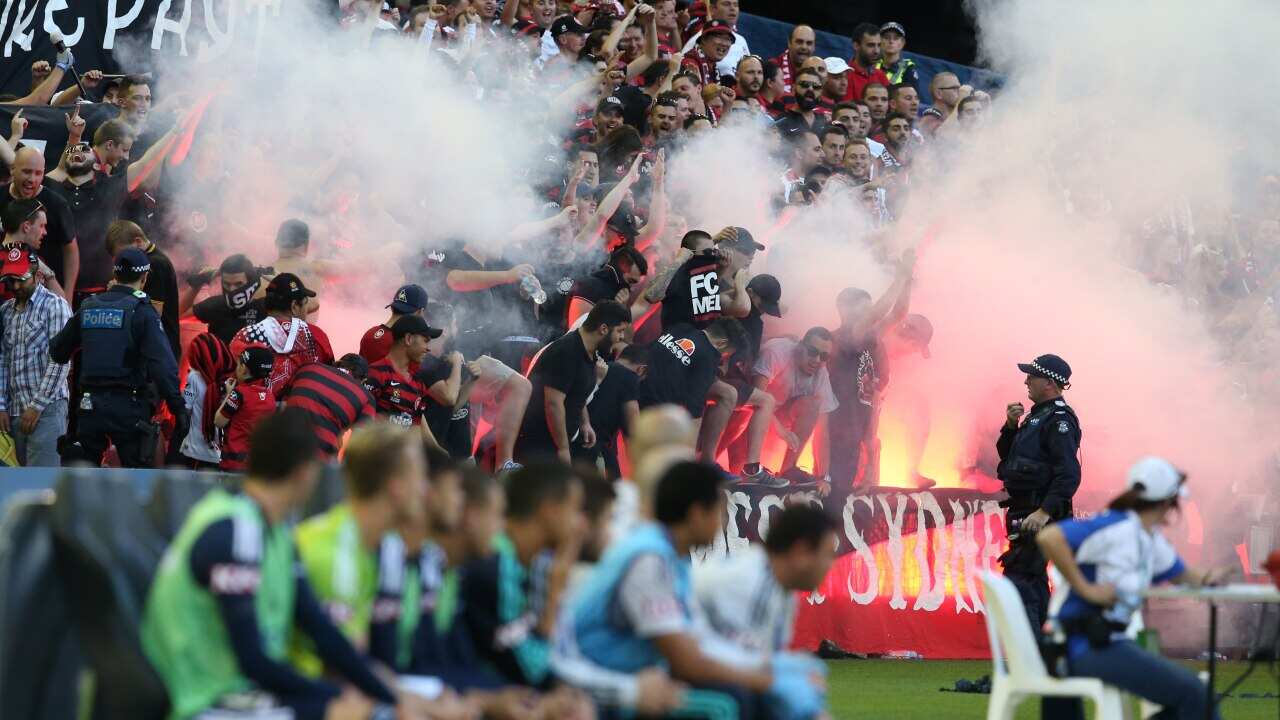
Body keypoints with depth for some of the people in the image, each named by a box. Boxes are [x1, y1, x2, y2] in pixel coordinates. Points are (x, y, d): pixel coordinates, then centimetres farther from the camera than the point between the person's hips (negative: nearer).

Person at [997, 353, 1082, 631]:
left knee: (1019, 580, -16)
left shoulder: (1059, 419, -14)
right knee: (1034, 582, 14)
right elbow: (1007, 455, 23)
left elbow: (1069, 474, -23)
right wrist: (1011, 426, 5)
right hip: (1023, 513, 10)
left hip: (1039, 517, -10)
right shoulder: (1036, 416, 17)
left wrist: (1045, 512, -30)